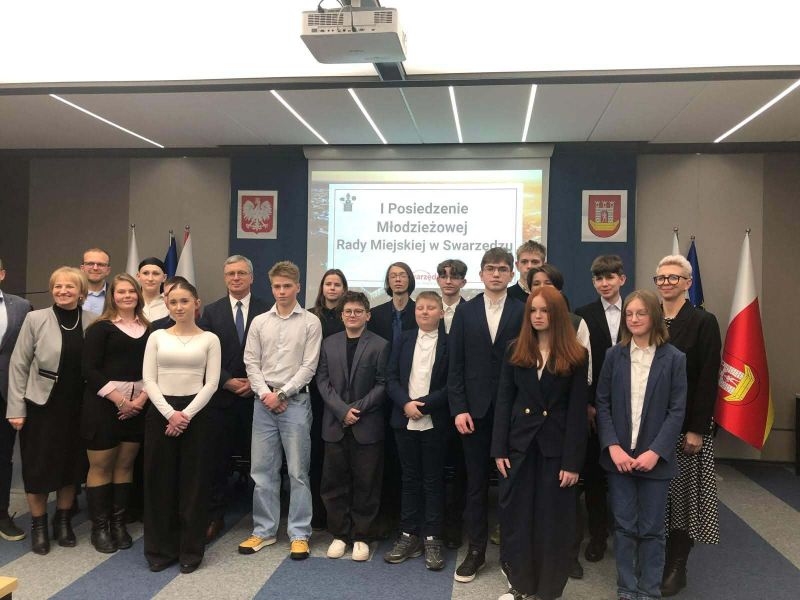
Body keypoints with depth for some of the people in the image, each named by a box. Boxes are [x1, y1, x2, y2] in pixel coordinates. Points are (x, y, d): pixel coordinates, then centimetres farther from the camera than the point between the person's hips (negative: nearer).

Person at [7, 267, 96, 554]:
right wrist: (16, 408, -6)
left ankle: (63, 520, 31)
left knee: (71, 465, 12)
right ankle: (38, 525, 25)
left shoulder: (93, 321, -2)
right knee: (38, 466, 6)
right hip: (41, 405, -2)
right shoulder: (35, 319, -6)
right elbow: (18, 365, -4)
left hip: (78, 407, 2)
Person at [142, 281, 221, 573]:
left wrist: (186, 414, -12)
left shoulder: (209, 339, 1)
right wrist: (169, 413, -11)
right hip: (160, 413, 2)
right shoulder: (157, 337, 5)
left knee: (193, 481, 5)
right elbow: (149, 380, 0)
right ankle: (160, 549, 21)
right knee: (159, 481, 7)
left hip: (194, 413, -1)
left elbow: (211, 383, -3)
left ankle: (191, 550, 18)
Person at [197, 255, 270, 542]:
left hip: (256, 396, -1)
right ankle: (214, 516, 18)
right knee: (217, 459, 6)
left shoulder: (266, 310, 2)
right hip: (221, 396, 1)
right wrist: (227, 381, -8)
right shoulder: (211, 311, 7)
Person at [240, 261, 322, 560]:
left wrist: (282, 393, -11)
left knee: (298, 471, 2)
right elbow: (251, 363, 6)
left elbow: (309, 366, -6)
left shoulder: (311, 322, -2)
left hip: (296, 401, -3)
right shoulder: (259, 322, 8)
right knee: (262, 470, 9)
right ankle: (264, 530, 22)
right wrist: (265, 394, -7)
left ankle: (299, 534, 13)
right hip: (263, 402, 3)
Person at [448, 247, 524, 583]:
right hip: (475, 410, 2)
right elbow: (455, 364, 3)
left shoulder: (523, 312, 0)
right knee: (476, 483, 10)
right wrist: (459, 408, -5)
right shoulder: (465, 312, 6)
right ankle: (475, 550, 22)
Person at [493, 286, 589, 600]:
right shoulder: (515, 350, 2)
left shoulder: (576, 356, -4)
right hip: (520, 443, 2)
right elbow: (503, 401, 2)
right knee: (515, 515, 9)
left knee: (553, 520, 8)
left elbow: (577, 411, -6)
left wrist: (572, 461, -10)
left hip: (556, 447, -2)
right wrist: (499, 449, -4)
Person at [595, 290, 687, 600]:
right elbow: (602, 403, 1)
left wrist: (655, 451, -14)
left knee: (651, 529, 8)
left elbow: (677, 410, -5)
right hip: (618, 455, 1)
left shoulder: (674, 358, -3)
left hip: (655, 457, -1)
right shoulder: (614, 355, 2)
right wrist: (613, 446, -10)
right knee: (624, 527, 9)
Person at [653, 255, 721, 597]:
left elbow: (708, 380, -9)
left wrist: (697, 429, -14)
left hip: (686, 425, -4)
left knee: (682, 495, 5)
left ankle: (676, 568, 18)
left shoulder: (703, 322, -5)